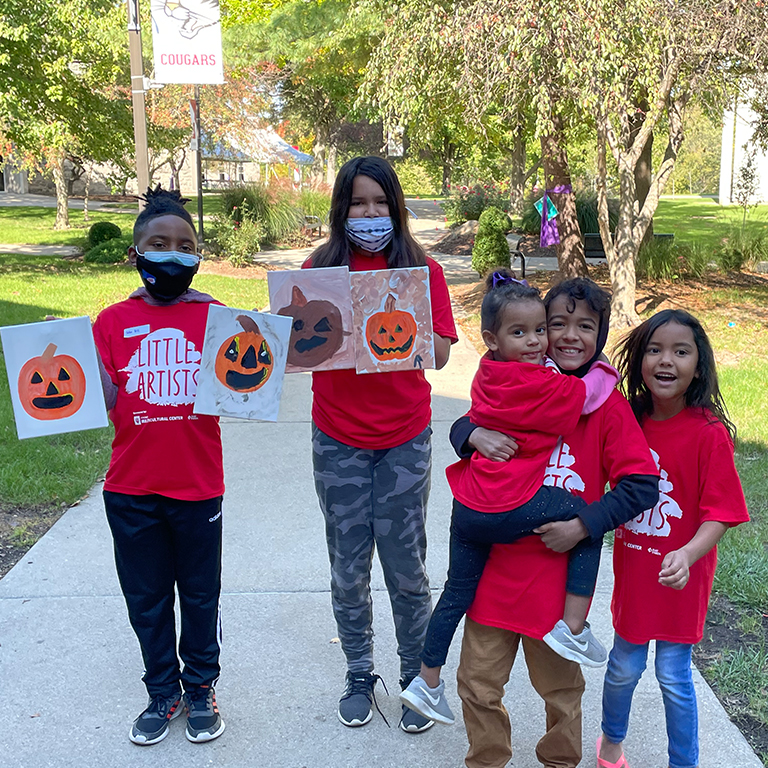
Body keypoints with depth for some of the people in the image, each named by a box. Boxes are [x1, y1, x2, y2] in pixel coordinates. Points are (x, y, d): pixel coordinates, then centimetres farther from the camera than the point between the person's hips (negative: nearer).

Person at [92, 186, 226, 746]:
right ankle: (163, 693, 36)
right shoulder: (113, 321, 0)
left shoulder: (215, 317, -2)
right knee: (146, 599, 15)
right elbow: (105, 402, -5)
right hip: (131, 489, 1)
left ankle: (201, 689, 36)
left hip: (198, 486, -1)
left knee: (200, 595, 14)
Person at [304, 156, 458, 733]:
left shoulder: (422, 270, 0)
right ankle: (360, 676, 30)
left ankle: (418, 679, 26)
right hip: (338, 440, 1)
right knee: (348, 569, 11)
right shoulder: (319, 269, 3)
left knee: (406, 568, 7)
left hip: (404, 439, -1)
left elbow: (441, 354, -7)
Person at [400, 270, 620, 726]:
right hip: (511, 509, -8)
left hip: (468, 509, 8)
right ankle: (572, 628, 8)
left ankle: (427, 684, 34)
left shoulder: (488, 373, 6)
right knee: (590, 518, 9)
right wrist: (606, 369, 12)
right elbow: (588, 394, -7)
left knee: (457, 594, 20)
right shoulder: (540, 383, -16)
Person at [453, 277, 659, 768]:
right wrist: (475, 434, -11)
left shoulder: (608, 406, -9)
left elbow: (642, 487, -11)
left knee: (559, 685, 17)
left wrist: (583, 527, -19)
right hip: (497, 563, 3)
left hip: (560, 570, -2)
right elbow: (462, 427, 12)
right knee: (478, 684, 12)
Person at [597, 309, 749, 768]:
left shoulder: (710, 433, -17)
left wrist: (687, 555, -32)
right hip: (632, 569, 3)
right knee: (625, 666, 16)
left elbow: (720, 513, -19)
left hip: (680, 575, -3)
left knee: (673, 674, 7)